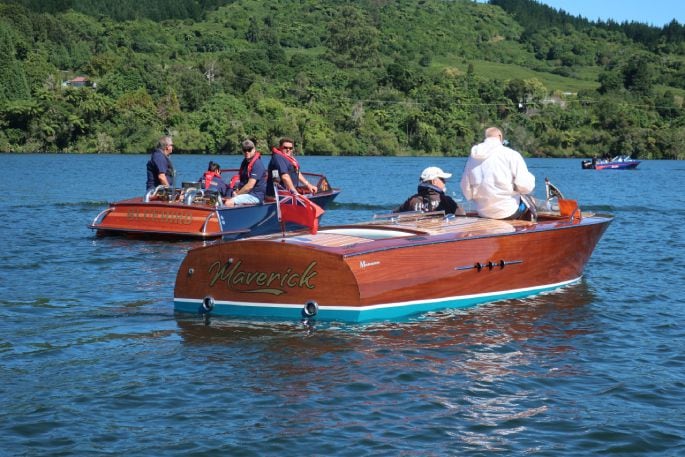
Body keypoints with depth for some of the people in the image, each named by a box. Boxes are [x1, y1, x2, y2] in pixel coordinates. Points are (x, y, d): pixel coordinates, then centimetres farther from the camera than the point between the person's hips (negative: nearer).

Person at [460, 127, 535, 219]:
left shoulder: (472, 157, 3)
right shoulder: (511, 154, -12)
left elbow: (467, 193, 6)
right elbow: (526, 186, -16)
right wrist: (530, 177, 6)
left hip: (483, 213, 5)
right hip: (508, 212, -5)